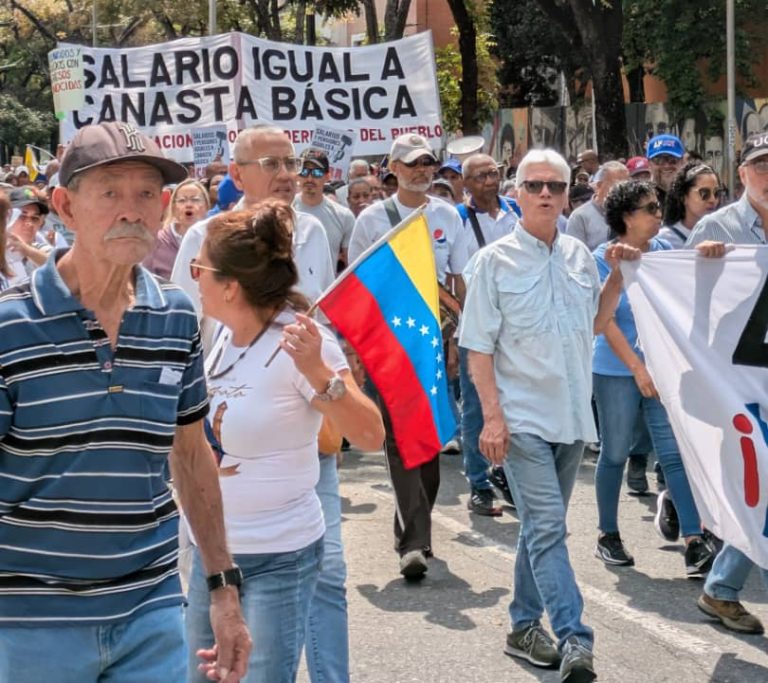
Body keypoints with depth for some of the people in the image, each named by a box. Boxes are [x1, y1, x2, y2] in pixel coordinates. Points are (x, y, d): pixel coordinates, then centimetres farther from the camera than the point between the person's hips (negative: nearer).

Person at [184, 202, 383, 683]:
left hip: (280, 560, -8)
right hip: (212, 549, 8)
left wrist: (317, 371, -41)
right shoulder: (226, 336, 3)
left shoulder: (299, 341, -19)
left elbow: (371, 437, -29)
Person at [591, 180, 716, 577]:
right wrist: (637, 368, -18)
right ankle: (608, 536, 22)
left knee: (674, 452, -4)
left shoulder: (664, 251, 6)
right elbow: (605, 321, -11)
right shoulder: (603, 259, -6)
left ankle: (694, 541, -8)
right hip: (617, 369, -3)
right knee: (615, 453, 7)